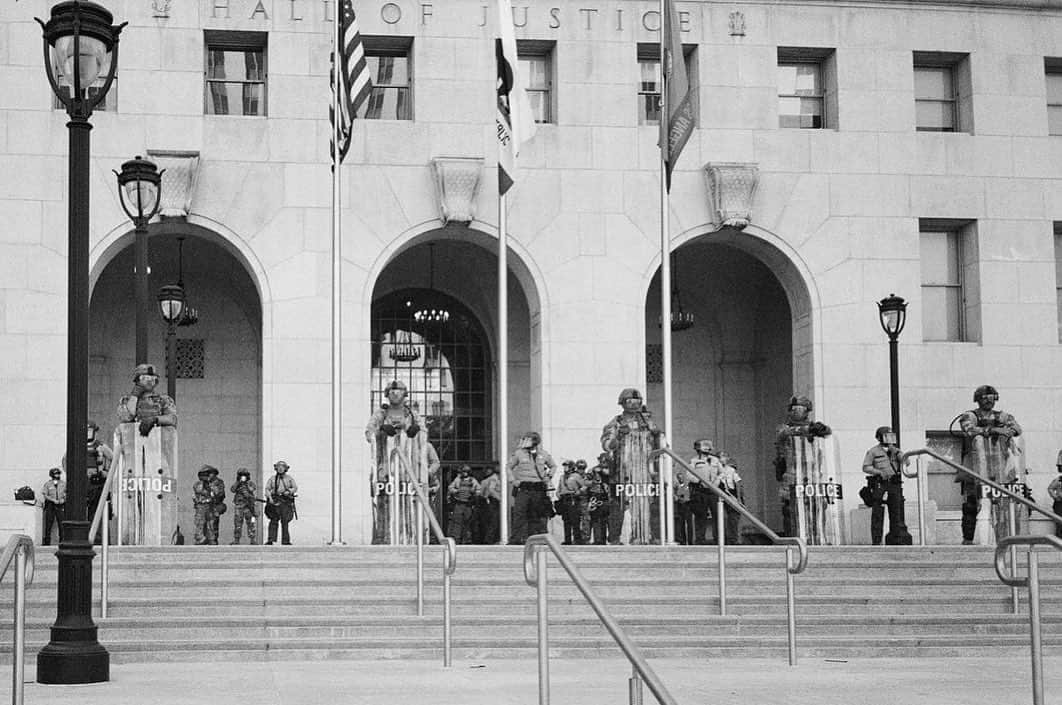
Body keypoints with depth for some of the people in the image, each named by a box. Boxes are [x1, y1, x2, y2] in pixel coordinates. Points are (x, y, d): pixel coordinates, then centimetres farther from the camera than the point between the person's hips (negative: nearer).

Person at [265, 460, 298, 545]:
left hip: (286, 501, 0)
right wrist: (269, 497, -11)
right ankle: (271, 540, -11)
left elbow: (295, 488, 9)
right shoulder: (272, 479, 13)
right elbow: (267, 489, 6)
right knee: (273, 520, -8)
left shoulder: (289, 478, 13)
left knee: (285, 521, -3)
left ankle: (285, 541, 2)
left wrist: (289, 491, -12)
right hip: (275, 502, 0)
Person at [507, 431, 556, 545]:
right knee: (519, 513, -9)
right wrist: (513, 480, 2)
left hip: (539, 489, 2)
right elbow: (509, 467, 15)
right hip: (523, 488, -2)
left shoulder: (543, 454, 11)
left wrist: (548, 477, 12)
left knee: (538, 515, 1)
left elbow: (553, 466, 26)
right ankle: (517, 538, -8)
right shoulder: (519, 453, 7)